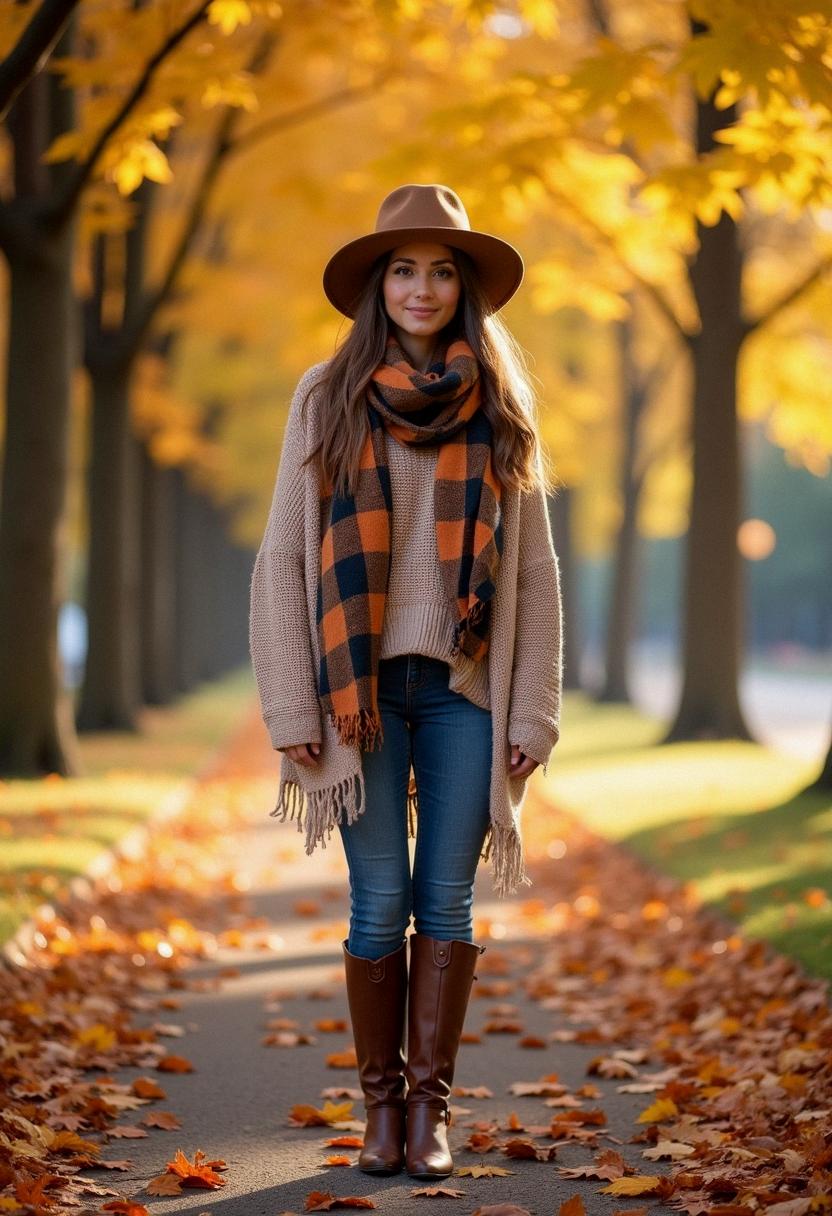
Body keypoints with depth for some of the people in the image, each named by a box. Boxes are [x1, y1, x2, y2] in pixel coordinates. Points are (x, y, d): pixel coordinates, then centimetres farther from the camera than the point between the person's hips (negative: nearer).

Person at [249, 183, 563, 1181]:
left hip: (465, 687, 1)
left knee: (446, 900, 2)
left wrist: (531, 715, 1)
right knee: (380, 903, 0)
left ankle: (430, 1104, 10)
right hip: (362, 687, -1)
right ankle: (381, 1102, 13)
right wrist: (291, 707, -5)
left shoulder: (500, 408, 6)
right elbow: (282, 558, 1)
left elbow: (534, 570, 6)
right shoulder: (327, 398, 2)